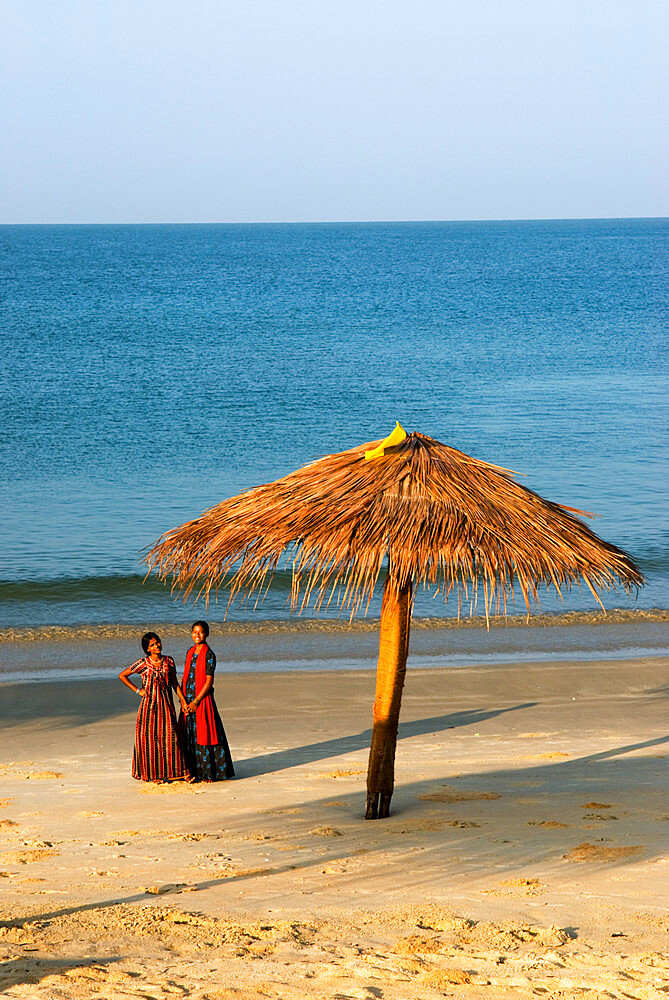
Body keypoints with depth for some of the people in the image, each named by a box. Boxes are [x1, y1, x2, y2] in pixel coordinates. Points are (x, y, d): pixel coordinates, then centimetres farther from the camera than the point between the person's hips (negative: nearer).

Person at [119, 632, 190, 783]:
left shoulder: (168, 661, 6)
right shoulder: (143, 663, -4)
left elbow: (175, 683, 13)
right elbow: (122, 676, 3)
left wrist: (183, 701, 6)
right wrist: (137, 690, -1)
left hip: (166, 705, 2)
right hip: (149, 704, -2)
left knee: (169, 736, -6)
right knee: (149, 737, -1)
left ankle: (169, 772, 0)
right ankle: (151, 773, 8)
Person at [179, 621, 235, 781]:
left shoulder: (209, 655, -9)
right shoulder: (190, 652, 11)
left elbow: (209, 681, -12)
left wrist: (196, 701, -16)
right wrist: (184, 700, 7)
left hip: (203, 699, -6)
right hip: (189, 700, 6)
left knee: (204, 735, -4)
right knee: (189, 736, 7)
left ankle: (209, 773, 3)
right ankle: (194, 771, 16)